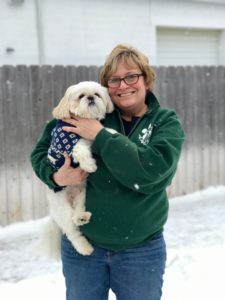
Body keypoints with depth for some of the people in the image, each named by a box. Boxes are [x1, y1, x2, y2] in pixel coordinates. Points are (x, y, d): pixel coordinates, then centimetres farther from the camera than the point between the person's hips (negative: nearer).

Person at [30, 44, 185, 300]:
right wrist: (56, 176, -17)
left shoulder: (166, 123, -5)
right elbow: (41, 150, 3)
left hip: (142, 249, 0)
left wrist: (100, 135, -22)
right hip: (81, 243, 1)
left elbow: (148, 171, -23)